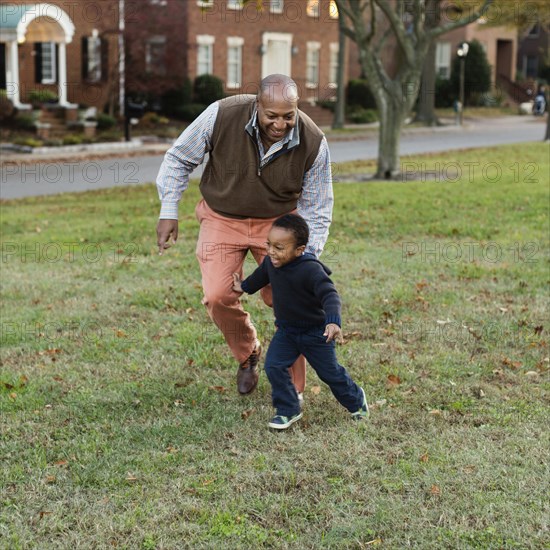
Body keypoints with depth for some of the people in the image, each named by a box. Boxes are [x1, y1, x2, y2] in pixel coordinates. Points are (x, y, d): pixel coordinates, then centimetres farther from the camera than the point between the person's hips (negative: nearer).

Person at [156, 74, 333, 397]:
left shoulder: (313, 143, -21)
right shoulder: (222, 115, -25)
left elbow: (316, 211, -8)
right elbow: (179, 159, -6)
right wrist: (169, 212, -8)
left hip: (278, 221, 0)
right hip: (223, 218, 0)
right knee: (218, 297, -14)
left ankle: (293, 389, 10)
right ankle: (247, 355, 18)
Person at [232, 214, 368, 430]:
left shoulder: (311, 270, -33)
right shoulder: (271, 262, -11)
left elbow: (329, 294, -41)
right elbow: (261, 275, 14)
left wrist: (333, 322, -57)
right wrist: (244, 287, 32)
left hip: (316, 333, -5)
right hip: (286, 331, 5)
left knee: (330, 372, 10)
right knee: (274, 367, -10)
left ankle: (355, 399, 39)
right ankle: (288, 410, 7)